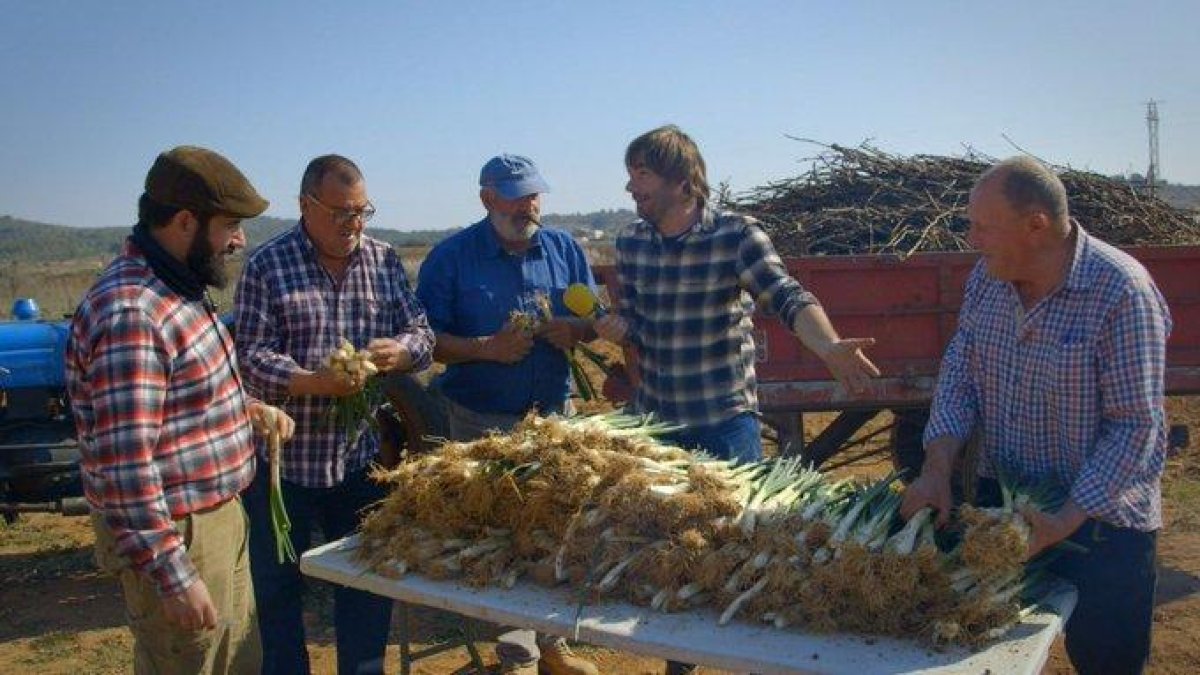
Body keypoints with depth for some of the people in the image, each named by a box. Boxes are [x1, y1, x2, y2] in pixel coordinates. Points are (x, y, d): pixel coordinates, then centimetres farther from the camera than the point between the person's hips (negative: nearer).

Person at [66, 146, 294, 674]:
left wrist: (247, 411, 7)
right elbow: (125, 466, -27)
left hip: (219, 516, 10)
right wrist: (172, 575, -24)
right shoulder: (129, 314, -25)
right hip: (175, 534, -10)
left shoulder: (177, 286, 7)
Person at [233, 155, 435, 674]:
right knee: (276, 586, 11)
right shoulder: (266, 265, -7)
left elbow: (421, 333, 5)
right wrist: (312, 382, -29)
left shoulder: (384, 260, 5)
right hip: (283, 456, -3)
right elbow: (250, 355, -13)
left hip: (361, 454, 4)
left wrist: (400, 350, -17)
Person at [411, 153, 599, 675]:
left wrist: (574, 329, -12)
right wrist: (487, 348, -21)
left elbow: (595, 319, 10)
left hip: (552, 412, 3)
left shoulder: (564, 249, 4)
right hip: (481, 420, -3)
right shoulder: (451, 257, -6)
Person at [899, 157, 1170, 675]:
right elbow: (959, 377, 0)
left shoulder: (1122, 293, -21)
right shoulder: (987, 277, -2)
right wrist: (937, 468, -13)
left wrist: (1067, 520, -25)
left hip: (1101, 512, -5)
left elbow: (1134, 424, -20)